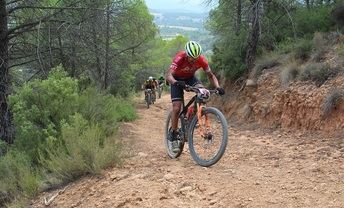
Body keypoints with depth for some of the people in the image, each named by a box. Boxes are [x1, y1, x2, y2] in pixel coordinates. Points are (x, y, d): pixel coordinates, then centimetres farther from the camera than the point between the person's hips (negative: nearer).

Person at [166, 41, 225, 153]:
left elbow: (210, 75, -15)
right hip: (178, 80, -3)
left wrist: (217, 87, -33)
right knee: (176, 108, -13)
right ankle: (173, 136, 3)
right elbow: (168, 75, -44)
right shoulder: (179, 58, -35)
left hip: (190, 78, 3)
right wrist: (176, 82, -65)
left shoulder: (201, 59, -26)